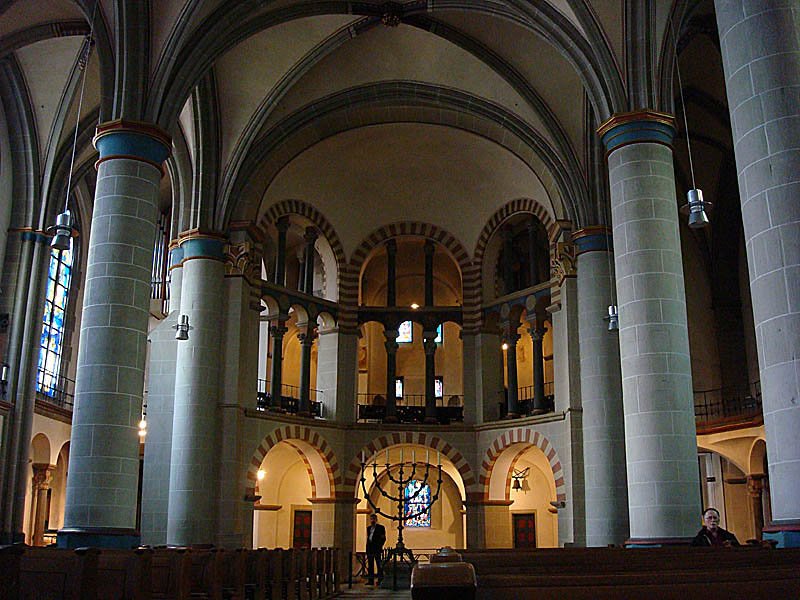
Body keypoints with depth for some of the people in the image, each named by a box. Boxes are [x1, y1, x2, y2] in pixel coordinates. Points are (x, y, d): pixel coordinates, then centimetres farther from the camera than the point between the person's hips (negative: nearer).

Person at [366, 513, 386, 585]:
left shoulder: (380, 527, 0)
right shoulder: (368, 528, 18)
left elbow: (383, 538, -2)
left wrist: (380, 546, -11)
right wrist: (367, 548, 11)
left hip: (377, 548, -6)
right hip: (369, 549, 6)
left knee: (379, 564, -6)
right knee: (370, 565, 6)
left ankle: (380, 579, -4)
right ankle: (370, 580, 9)